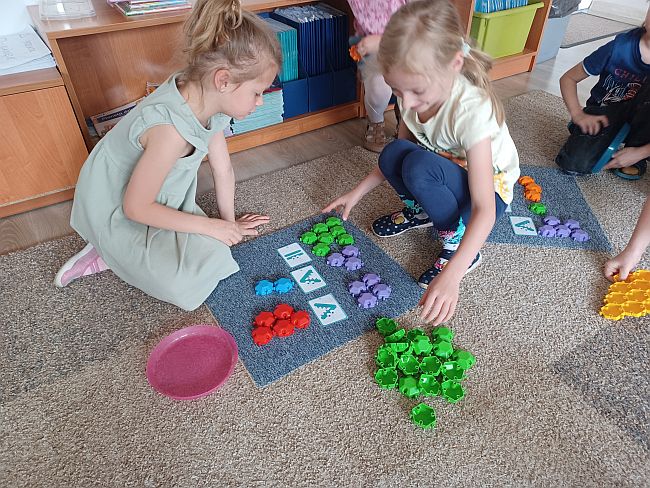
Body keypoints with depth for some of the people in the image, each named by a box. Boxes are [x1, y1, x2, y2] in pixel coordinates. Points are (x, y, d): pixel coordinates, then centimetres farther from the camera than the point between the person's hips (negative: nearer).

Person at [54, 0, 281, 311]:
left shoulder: (205, 98, -13)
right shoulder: (171, 130, -38)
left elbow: (223, 169, -1)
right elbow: (136, 207, -27)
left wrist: (229, 222, 11)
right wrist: (211, 227, -20)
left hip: (157, 198, 8)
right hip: (117, 212, -8)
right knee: (189, 287, -15)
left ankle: (117, 253, 12)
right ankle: (104, 256, 3)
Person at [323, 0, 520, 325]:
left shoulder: (471, 112, -34)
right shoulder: (414, 92, -15)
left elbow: (484, 209, -38)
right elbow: (399, 158, 2)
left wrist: (451, 275, -48)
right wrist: (357, 193, -4)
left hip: (490, 190, -6)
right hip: (447, 172, 6)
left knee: (419, 166, -34)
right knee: (393, 155, -23)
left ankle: (456, 241, -11)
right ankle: (421, 211, 7)